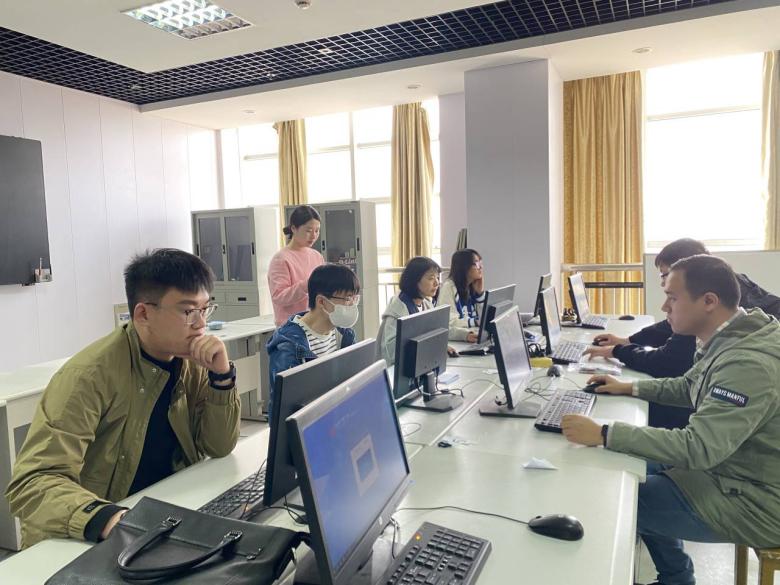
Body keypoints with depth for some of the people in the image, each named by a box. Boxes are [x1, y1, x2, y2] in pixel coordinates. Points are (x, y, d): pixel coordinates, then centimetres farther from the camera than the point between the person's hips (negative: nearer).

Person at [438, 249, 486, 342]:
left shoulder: (473, 287, 12)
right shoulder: (449, 286, -11)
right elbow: (449, 323, -18)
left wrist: (480, 292, -1)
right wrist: (477, 321, -11)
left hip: (473, 338, 6)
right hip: (454, 340, -6)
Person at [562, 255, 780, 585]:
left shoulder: (749, 364, -32)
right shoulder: (727, 341, 0)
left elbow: (697, 448, -36)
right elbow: (687, 387, 17)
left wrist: (604, 434, -35)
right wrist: (630, 388, 9)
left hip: (752, 500, -9)